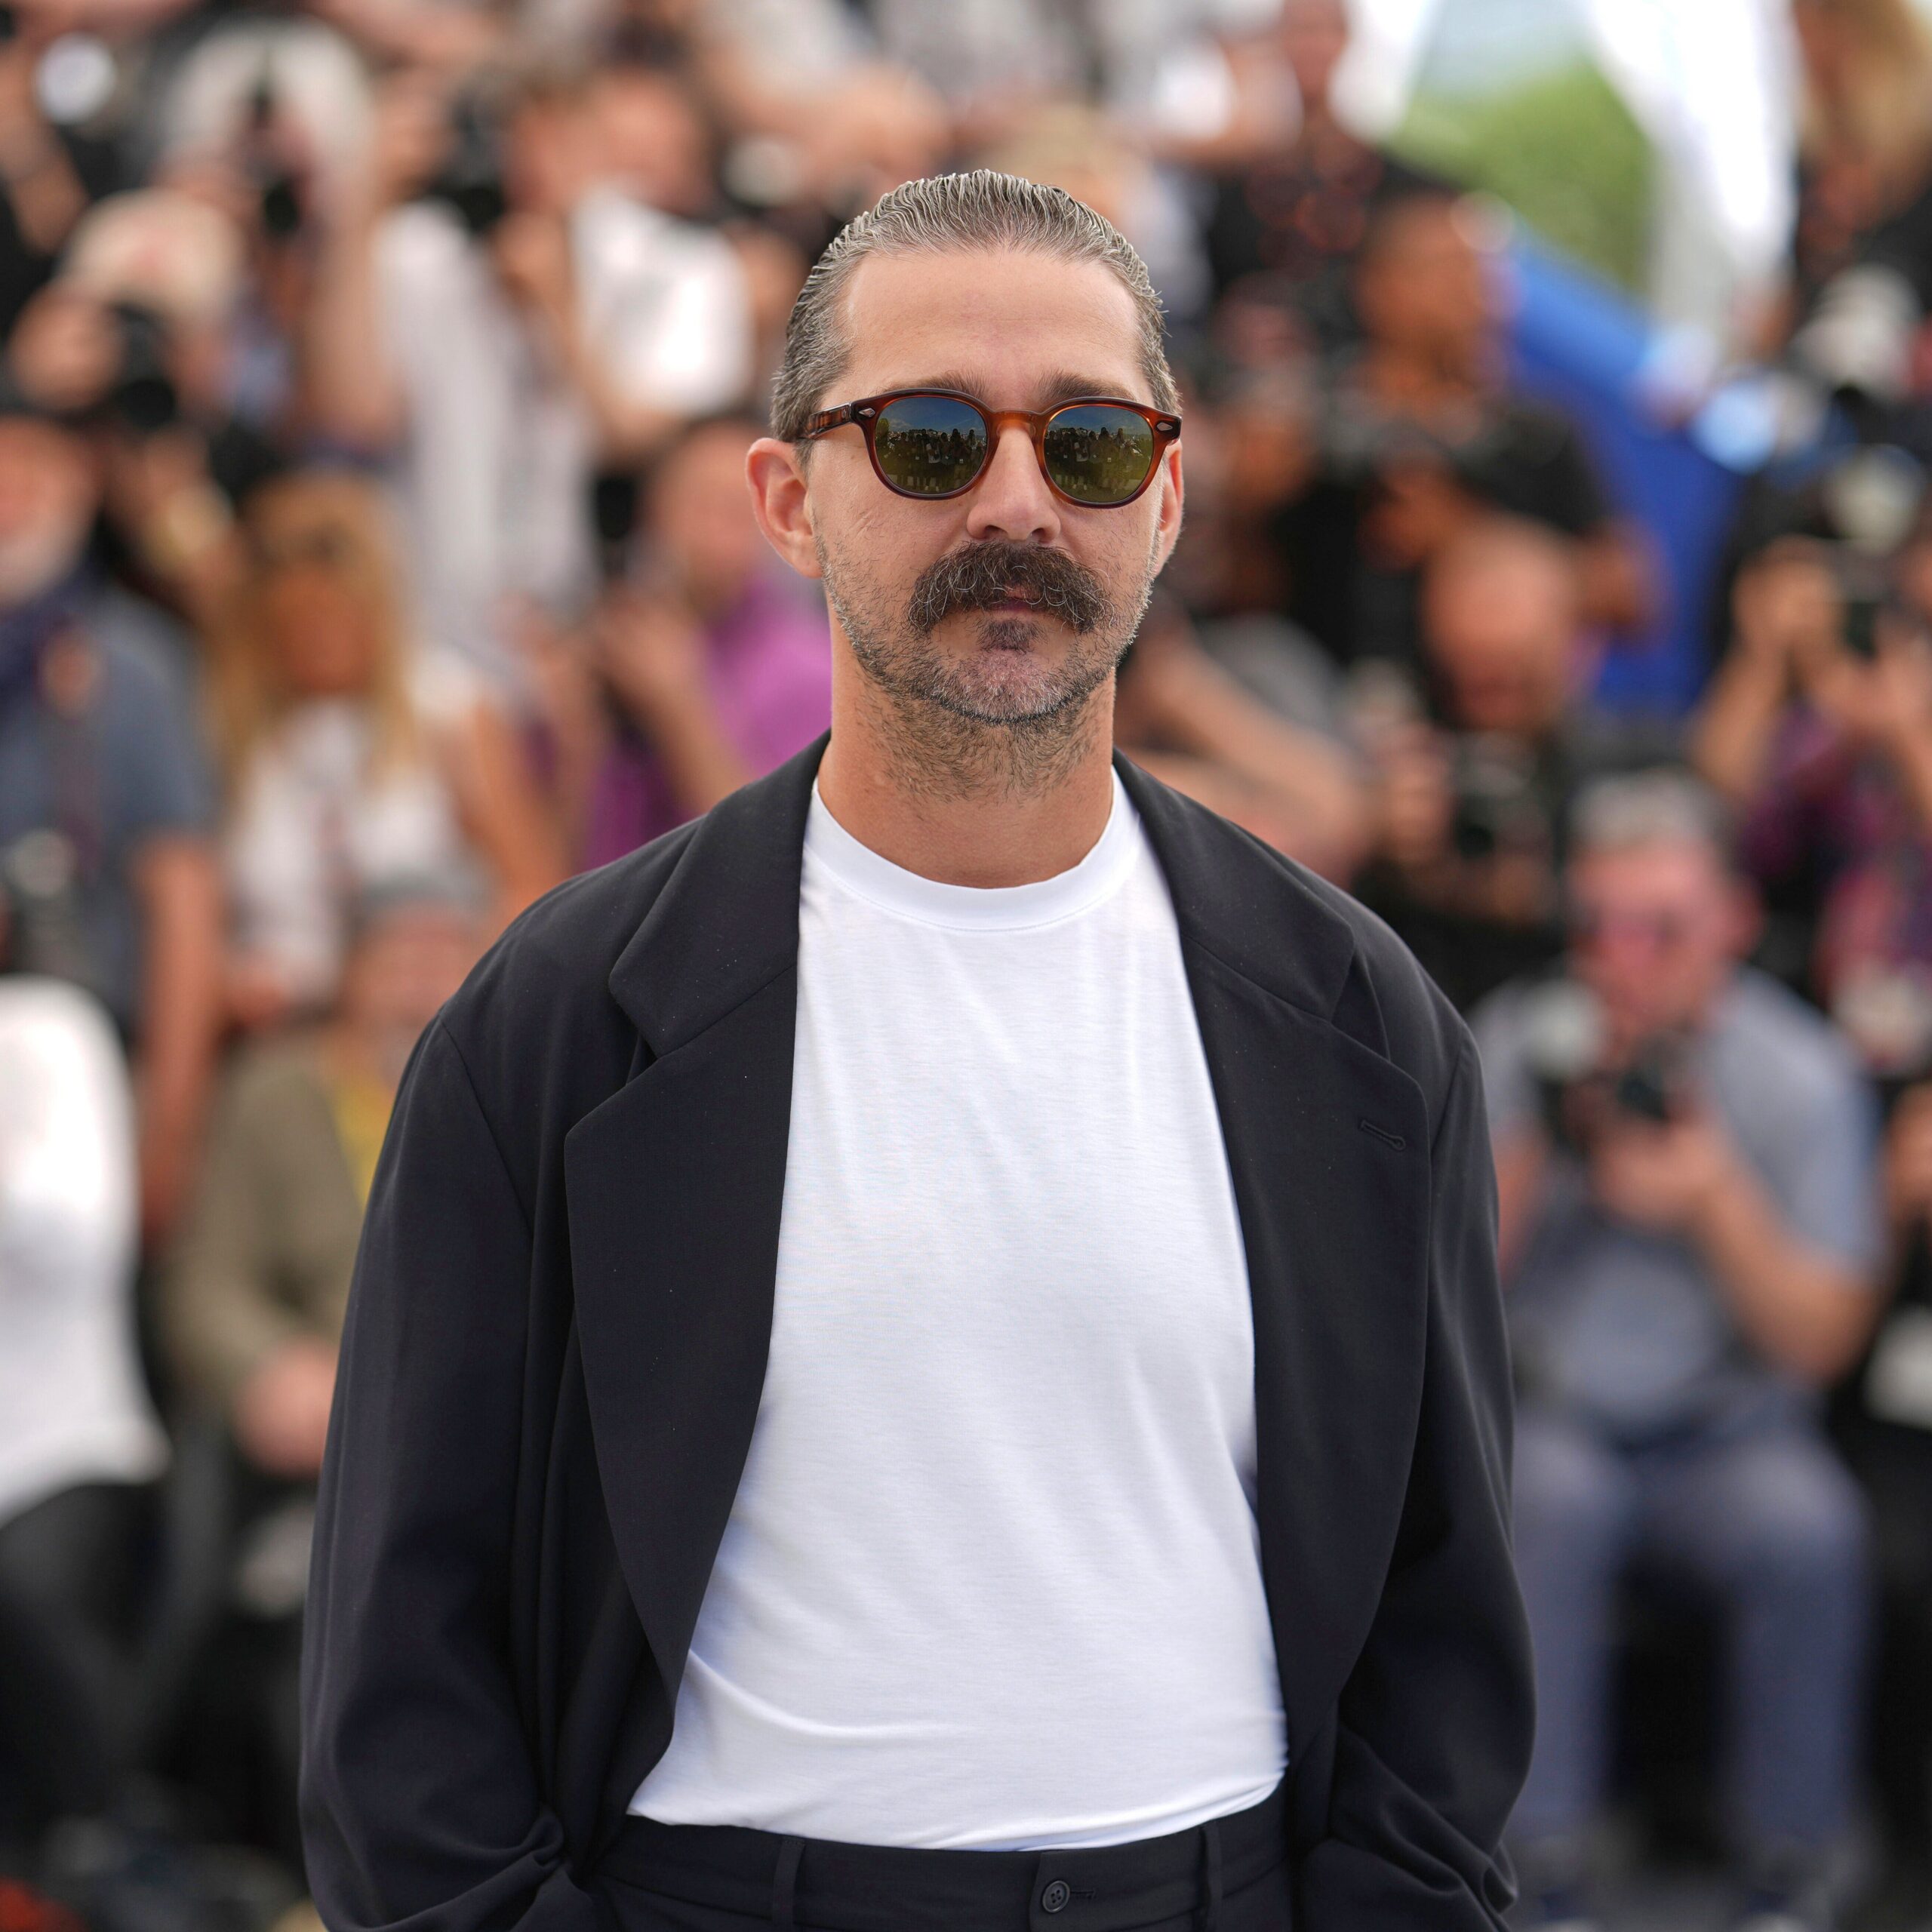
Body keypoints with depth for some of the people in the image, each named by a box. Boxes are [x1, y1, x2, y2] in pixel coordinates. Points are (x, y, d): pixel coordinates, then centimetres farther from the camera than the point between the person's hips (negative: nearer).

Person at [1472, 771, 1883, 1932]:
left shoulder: (1805, 1077, -2)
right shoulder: (1521, 1041, 2)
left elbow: (1822, 1342, -5)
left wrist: (1716, 1201, -20)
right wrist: (1533, 1137, -16)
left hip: (1729, 1441, 0)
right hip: (1551, 1418, 0)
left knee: (1806, 1528, -32)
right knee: (1547, 1491, -34)